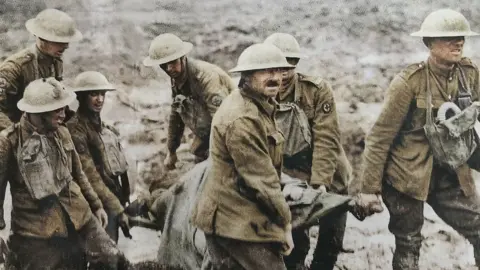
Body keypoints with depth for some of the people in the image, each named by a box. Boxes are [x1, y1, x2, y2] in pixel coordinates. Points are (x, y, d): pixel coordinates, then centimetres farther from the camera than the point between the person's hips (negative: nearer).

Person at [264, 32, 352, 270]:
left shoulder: (317, 89, -17)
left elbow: (326, 140, -20)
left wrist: (319, 183, -27)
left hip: (329, 181, -1)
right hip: (292, 181, 1)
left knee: (329, 245, 7)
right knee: (293, 247, 3)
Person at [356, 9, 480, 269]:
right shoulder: (409, 82, -18)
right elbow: (380, 136, -14)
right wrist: (369, 187, -13)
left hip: (451, 176, 5)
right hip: (409, 175, -5)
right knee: (408, 245, 6)